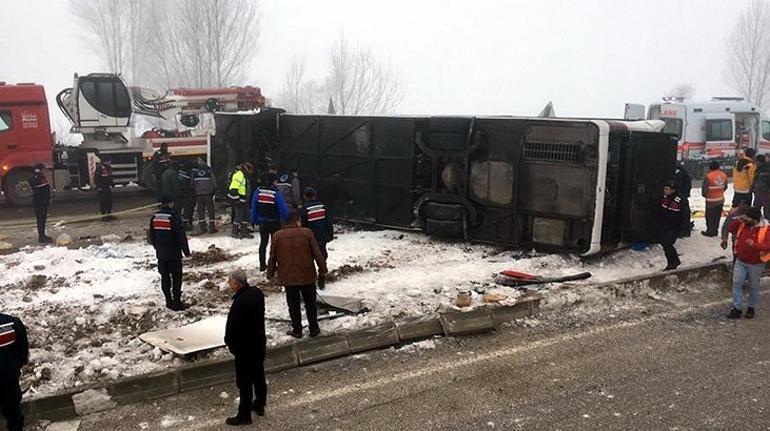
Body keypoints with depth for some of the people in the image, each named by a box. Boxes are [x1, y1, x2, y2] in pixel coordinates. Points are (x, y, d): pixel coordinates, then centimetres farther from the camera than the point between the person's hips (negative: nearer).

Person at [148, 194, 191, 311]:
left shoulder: (155, 217, 4)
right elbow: (181, 235, -16)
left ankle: (169, 301, 19)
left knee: (165, 277, 13)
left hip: (160, 254, 6)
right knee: (176, 277, 2)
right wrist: (186, 251, -7)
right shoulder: (173, 216, -16)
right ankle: (177, 302, 3)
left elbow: (151, 236, 13)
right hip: (174, 254, -6)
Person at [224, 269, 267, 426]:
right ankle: (260, 405, 38)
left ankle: (244, 415, 15)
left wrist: (231, 343, -6)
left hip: (245, 348, -9)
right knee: (258, 375, 21)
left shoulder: (240, 302, -31)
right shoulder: (256, 292, -2)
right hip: (259, 342, 9)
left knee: (245, 381, 3)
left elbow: (234, 327, -25)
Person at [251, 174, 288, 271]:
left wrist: (254, 219, 10)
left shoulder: (259, 190, -5)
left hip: (262, 222, 4)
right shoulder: (276, 193, -18)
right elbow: (283, 208, -17)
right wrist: (287, 220, -5)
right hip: (275, 222, -4)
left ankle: (262, 265, 18)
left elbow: (254, 206, 1)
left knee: (263, 243, 16)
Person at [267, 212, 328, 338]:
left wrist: (270, 273, 15)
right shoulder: (307, 233, -8)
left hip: (288, 278, 1)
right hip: (307, 276, -1)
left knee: (293, 305, 14)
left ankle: (297, 330, 21)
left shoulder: (277, 236, -4)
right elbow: (317, 253, -6)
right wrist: (323, 269, 6)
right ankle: (314, 328, 21)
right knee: (310, 303, 14)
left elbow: (272, 257, 2)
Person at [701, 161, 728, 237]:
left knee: (710, 216, 7)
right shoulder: (724, 175, -2)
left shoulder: (708, 176, -21)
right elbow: (725, 187, 10)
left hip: (711, 200, -6)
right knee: (717, 216, 16)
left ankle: (710, 231, 13)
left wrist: (705, 195, 5)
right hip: (721, 200, 6)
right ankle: (715, 231, 24)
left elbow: (704, 189, -15)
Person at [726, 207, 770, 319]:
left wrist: (754, 245, -37)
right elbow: (730, 229, 7)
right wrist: (738, 220, -9)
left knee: (753, 287, 12)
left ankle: (751, 308, 30)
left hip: (756, 264, -4)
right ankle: (737, 308, 6)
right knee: (736, 283, 0)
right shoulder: (743, 225, -3)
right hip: (740, 261, 4)